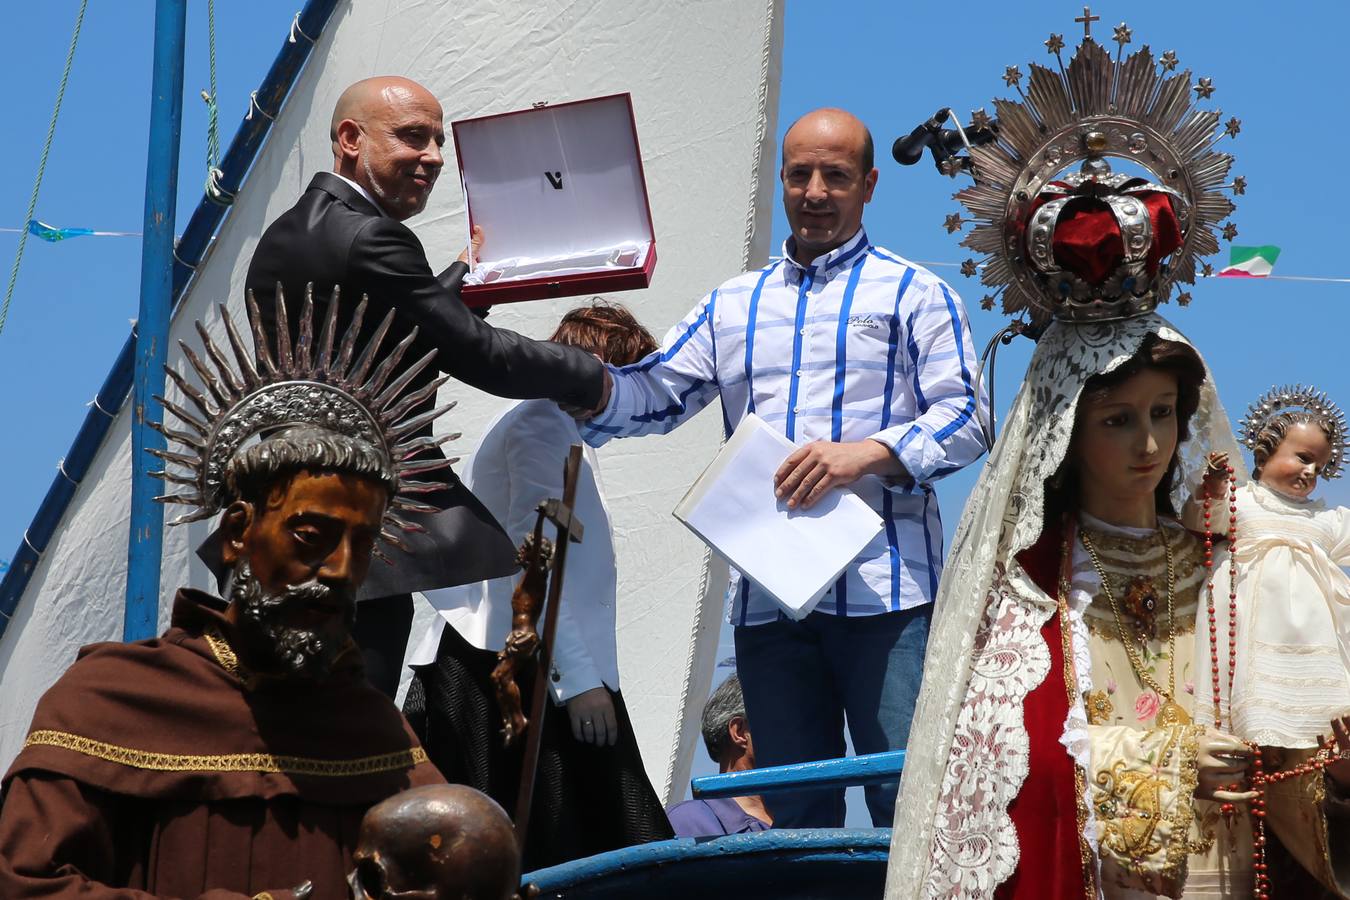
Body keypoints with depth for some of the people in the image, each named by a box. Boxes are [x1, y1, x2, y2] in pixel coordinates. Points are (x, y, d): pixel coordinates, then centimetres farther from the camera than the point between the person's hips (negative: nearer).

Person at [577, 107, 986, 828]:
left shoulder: (912, 295, 8)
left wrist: (869, 454, -16)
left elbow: (965, 418, -1)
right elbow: (653, 394, 15)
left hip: (885, 589, -4)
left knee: (907, 800, -10)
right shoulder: (732, 306, 21)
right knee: (795, 811, 8)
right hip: (766, 598, 4)